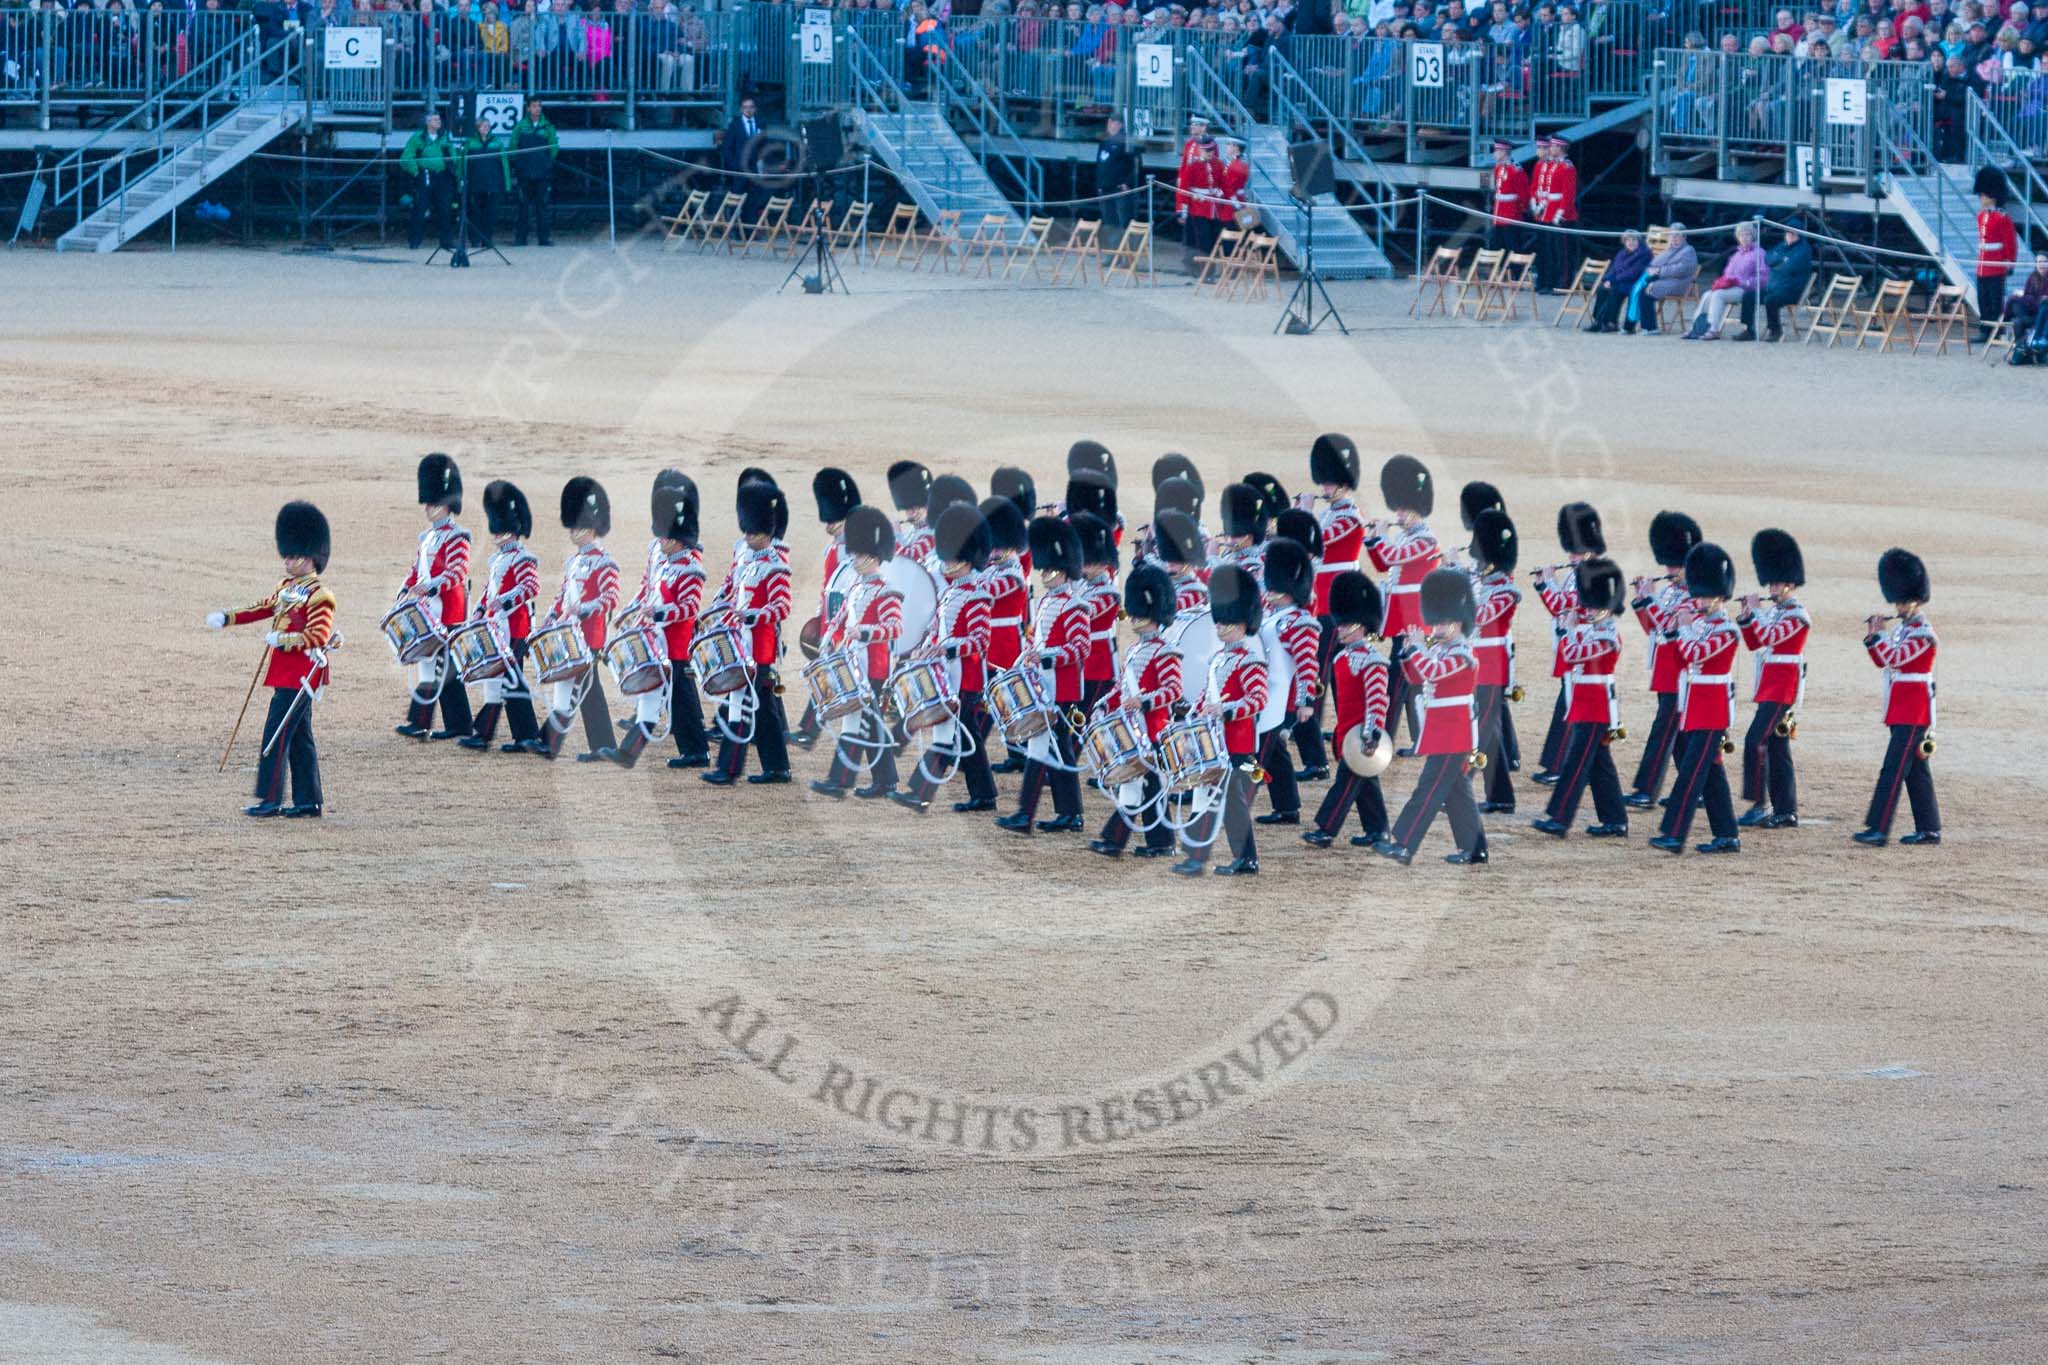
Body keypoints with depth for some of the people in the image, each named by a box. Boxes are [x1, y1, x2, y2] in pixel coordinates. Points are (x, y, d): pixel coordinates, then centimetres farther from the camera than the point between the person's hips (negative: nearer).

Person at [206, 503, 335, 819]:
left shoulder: (319, 596, -14)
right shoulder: (286, 588, 14)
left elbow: (319, 636, -20)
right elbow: (263, 609, 20)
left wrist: (283, 640, -28)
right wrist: (226, 619, 9)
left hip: (300, 675, -9)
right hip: (286, 673, 9)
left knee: (276, 733, -11)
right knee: (298, 737, 11)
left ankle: (270, 800, -10)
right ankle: (308, 802, 16)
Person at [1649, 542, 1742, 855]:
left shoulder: (1726, 631, -15)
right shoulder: (1700, 620, 10)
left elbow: (1694, 653, -27)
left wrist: (1684, 627, -13)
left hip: (1711, 713, -9)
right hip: (1691, 709, 9)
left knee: (1691, 771, -12)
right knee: (1712, 772, 11)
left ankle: (1674, 835, -15)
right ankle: (1727, 837, 16)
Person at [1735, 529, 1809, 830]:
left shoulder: (1797, 615, -12)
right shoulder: (1774, 612, 15)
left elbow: (1768, 638, -23)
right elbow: (1753, 645, 16)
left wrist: (1755, 611, -14)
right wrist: (1745, 617, 3)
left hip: (1784, 688, -10)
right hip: (1771, 688, 10)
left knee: (1756, 740, -16)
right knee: (1778, 747, 9)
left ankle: (1760, 804, -15)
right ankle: (1786, 812, 12)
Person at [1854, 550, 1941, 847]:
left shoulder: (1923, 633, -15)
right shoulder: (1901, 627, 13)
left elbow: (1893, 658, -24)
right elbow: (1882, 661, 15)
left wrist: (1877, 635, -14)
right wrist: (1871, 636, 2)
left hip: (1913, 712, -10)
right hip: (1901, 710, 10)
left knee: (1894, 769, -12)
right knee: (1916, 770, 12)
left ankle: (1879, 829, -14)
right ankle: (1929, 829, 17)